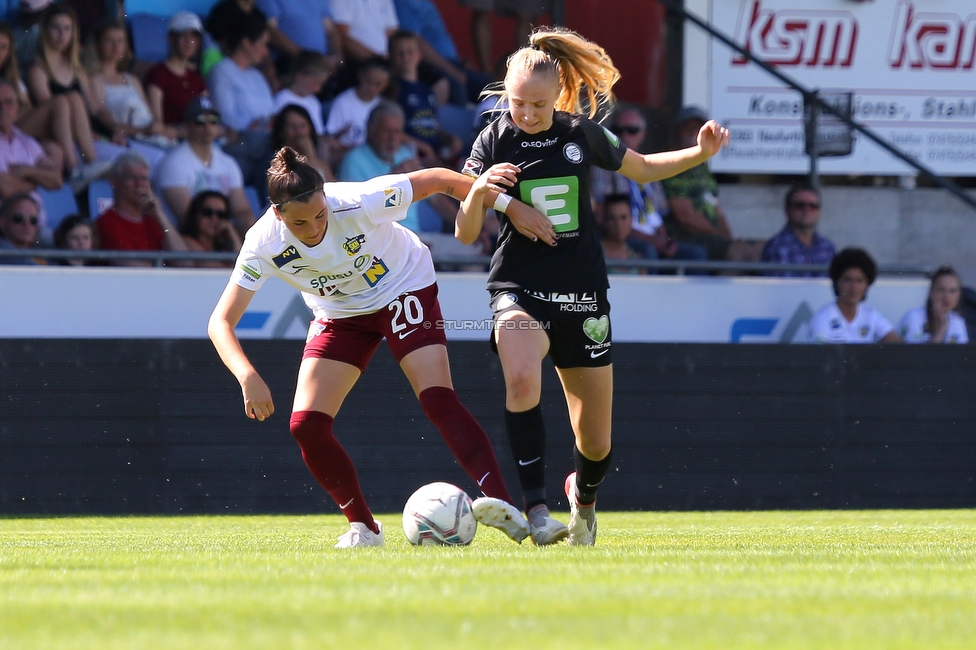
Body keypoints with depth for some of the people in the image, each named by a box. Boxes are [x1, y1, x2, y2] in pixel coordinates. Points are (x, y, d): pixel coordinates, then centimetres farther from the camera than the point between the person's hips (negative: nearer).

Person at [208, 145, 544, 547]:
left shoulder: (359, 203, -33)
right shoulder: (264, 245, -27)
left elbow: (437, 180, -19)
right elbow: (221, 322, -26)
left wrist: (513, 206, -17)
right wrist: (247, 376, -45)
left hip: (403, 291, -3)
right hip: (340, 315, 3)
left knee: (438, 399, -24)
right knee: (306, 424, -11)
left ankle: (500, 504, -30)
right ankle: (363, 527, 4)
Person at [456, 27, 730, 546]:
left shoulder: (581, 133, 1)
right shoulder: (493, 141, -4)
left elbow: (642, 169, 20)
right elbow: (466, 234, -5)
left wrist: (700, 153, 4)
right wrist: (479, 191, -25)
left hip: (582, 294, 3)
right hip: (520, 289, -2)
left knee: (595, 441, 7)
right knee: (522, 380, -36)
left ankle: (583, 495, 42)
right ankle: (536, 511, -32)